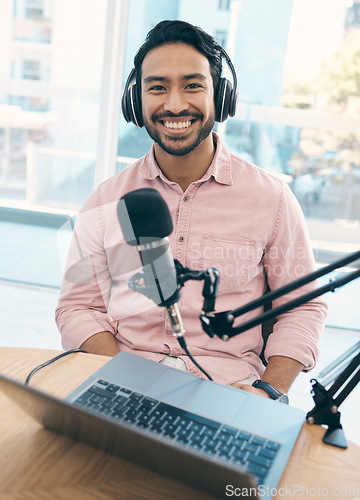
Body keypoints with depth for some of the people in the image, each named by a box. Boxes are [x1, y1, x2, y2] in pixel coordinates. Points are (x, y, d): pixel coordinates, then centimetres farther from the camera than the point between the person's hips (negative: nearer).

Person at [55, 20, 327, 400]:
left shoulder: (272, 198, 2)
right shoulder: (106, 201, 5)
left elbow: (303, 307, 7)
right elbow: (79, 307, 6)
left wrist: (269, 394, -8)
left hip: (230, 391, 1)